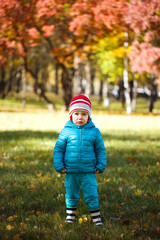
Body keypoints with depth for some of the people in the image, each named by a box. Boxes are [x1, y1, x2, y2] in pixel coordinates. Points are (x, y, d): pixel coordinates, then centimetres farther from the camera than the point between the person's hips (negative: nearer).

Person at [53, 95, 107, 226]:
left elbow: (101, 150, 8)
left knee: (91, 195, 3)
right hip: (71, 172, 1)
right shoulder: (66, 131, -2)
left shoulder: (94, 131, 0)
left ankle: (96, 217, 14)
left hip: (88, 172, -1)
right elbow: (58, 149, 4)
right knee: (71, 194, 14)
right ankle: (70, 215, 30)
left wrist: (101, 165, 1)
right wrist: (59, 165, -1)